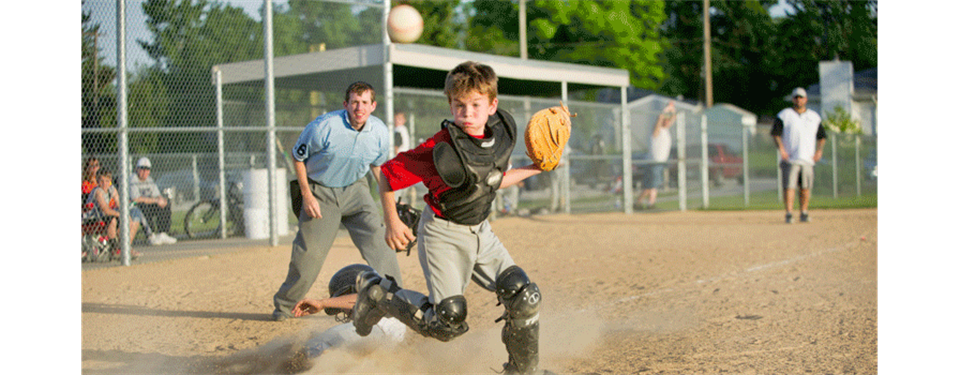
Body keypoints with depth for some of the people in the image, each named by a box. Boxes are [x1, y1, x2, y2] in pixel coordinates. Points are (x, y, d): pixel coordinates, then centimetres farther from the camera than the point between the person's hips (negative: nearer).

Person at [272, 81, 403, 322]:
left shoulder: (380, 132, -10)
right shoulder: (323, 127, -23)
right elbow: (298, 157, -8)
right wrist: (306, 195, -11)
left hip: (355, 189, 3)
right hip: (320, 191, -3)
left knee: (379, 241, -11)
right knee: (309, 253, -1)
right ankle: (284, 304, 20)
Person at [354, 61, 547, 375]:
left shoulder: (503, 130, -6)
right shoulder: (442, 149, -27)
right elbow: (388, 173, -16)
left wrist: (534, 169, 8)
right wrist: (392, 223, -15)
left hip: (480, 231, 6)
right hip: (442, 234, -6)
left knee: (525, 298, -5)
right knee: (448, 321, -9)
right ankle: (378, 292, 13)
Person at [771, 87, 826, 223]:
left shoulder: (814, 117, 15)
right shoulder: (784, 115, 5)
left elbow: (822, 136, 21)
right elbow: (775, 133, -1)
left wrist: (819, 150, 6)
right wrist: (781, 148, -15)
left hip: (808, 159, 3)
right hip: (789, 159, -3)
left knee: (806, 188, 2)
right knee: (789, 186, -12)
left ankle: (804, 213, 12)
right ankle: (789, 214, -11)